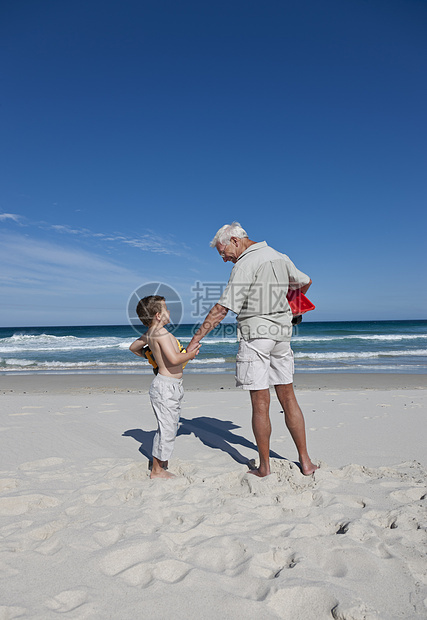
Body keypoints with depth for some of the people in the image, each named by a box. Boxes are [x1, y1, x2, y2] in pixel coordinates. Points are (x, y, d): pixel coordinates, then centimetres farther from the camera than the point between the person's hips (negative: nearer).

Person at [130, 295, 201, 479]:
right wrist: (190, 355, -11)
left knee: (169, 427, 20)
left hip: (172, 386, 10)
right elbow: (174, 359, -28)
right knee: (166, 428, -1)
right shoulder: (161, 332, -19)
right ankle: (157, 470, 12)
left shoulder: (150, 333, 10)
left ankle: (161, 463, 32)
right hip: (165, 386, -10)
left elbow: (133, 347, 26)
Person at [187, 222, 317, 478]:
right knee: (288, 398, 13)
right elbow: (306, 282, 24)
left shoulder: (246, 264, -14)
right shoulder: (280, 257, 9)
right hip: (282, 332, 8)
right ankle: (305, 461, 19)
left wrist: (196, 338, -16)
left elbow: (222, 309, -20)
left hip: (256, 334, -7)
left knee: (261, 403, 1)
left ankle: (264, 467, 13)